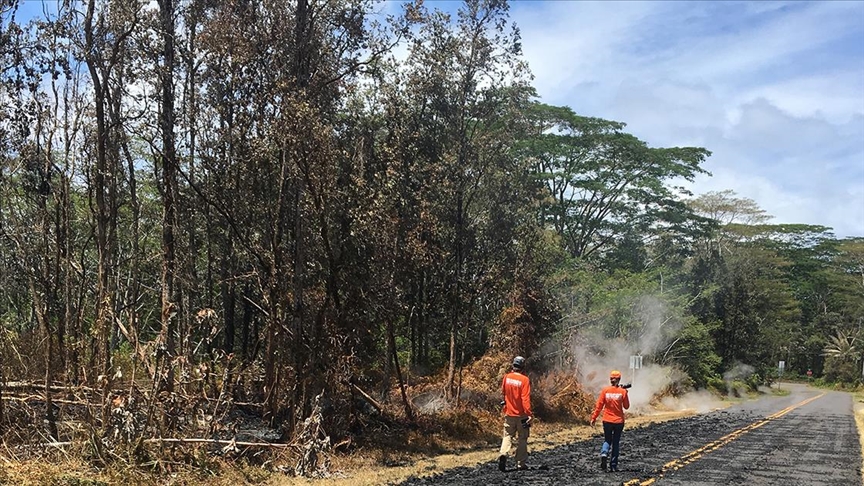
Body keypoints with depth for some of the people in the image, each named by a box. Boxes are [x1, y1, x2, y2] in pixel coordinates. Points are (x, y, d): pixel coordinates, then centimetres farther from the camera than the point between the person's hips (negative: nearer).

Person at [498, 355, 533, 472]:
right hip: (521, 414, -3)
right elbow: (525, 398, -19)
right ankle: (520, 464, 13)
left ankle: (503, 454, -17)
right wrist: (529, 414, -19)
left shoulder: (506, 377, -2)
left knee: (507, 436, 9)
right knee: (522, 438, 9)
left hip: (509, 413, 3)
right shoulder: (524, 380, -14)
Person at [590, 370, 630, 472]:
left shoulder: (605, 390, -6)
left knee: (607, 440, 15)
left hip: (607, 421, 0)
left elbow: (599, 405, -5)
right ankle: (613, 465, 12)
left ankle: (604, 453, -16)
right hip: (619, 421, 0)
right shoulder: (623, 391, -7)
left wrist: (594, 418, 2)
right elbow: (626, 406, 2)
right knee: (616, 443, 12)